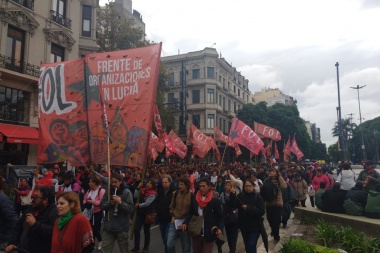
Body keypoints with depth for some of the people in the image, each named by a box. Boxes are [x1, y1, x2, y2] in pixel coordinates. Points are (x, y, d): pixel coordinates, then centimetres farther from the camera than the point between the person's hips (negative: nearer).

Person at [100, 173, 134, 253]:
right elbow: (102, 206, 2)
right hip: (108, 226, 3)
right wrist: (110, 203, -14)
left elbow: (131, 209, -13)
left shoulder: (126, 192, -8)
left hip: (122, 227, -3)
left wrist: (120, 202, -24)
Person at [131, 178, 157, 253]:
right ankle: (136, 247, 14)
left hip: (148, 214, -5)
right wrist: (138, 188, -12)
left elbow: (147, 203, -22)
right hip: (140, 212, 5)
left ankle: (146, 247, 26)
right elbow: (135, 196, -4)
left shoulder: (153, 194, -16)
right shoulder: (144, 190, 2)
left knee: (146, 230, 10)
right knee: (136, 229, 2)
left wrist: (138, 205, -12)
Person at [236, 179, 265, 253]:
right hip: (243, 226, 4)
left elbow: (262, 211, -17)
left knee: (251, 246, -10)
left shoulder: (257, 197, -9)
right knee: (247, 245, 17)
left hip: (254, 226, -4)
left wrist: (248, 208, -22)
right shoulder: (240, 196, -2)